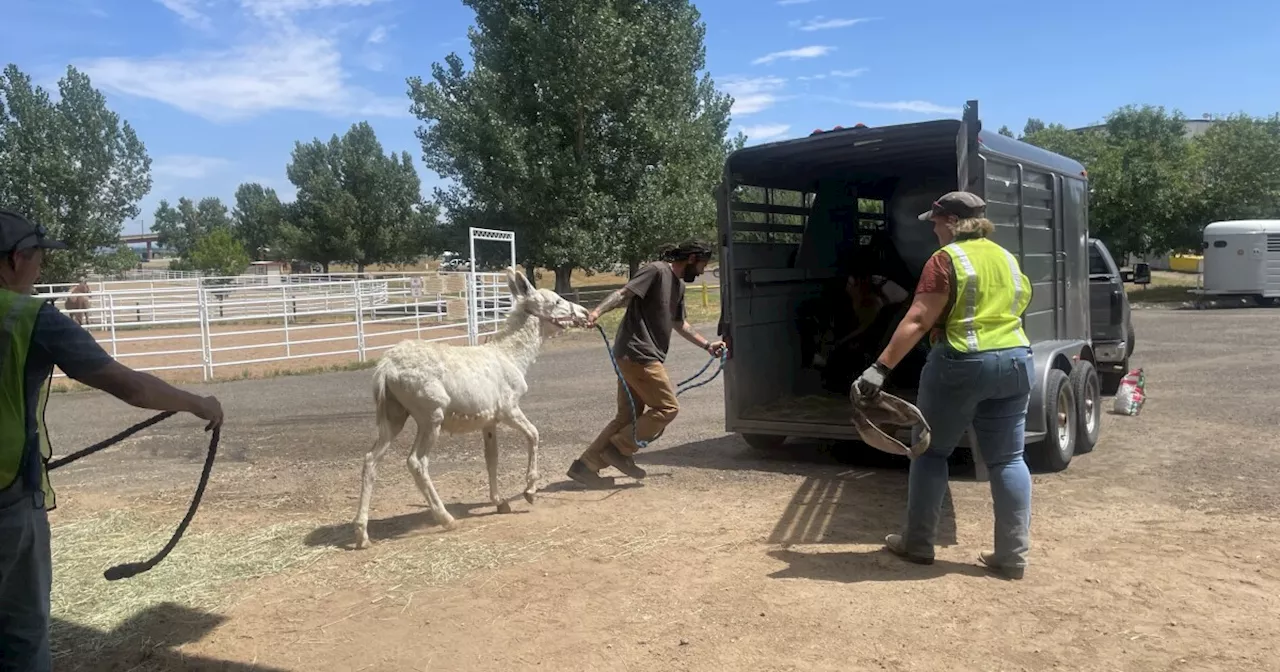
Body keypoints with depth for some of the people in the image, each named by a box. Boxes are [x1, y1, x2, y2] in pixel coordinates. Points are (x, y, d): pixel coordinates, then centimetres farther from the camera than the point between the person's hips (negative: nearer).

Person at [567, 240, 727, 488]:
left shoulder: (678, 285, 21)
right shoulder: (656, 271, -8)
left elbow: (679, 324, 33)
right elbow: (624, 293, -20)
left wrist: (707, 345, 36)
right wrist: (597, 311, -35)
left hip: (647, 357, 10)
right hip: (637, 354, -10)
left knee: (628, 416, 9)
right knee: (667, 407, -6)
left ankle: (585, 465, 12)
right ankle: (620, 449, 2)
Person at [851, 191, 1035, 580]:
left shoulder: (946, 260, -8)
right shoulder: (1008, 259, 14)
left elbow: (918, 321, -17)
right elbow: (1021, 304, 21)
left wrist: (881, 368, -19)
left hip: (961, 365, -6)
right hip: (1015, 362, 6)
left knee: (931, 451, 8)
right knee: (1007, 460, 9)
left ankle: (918, 544, 15)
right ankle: (1013, 556, 11)